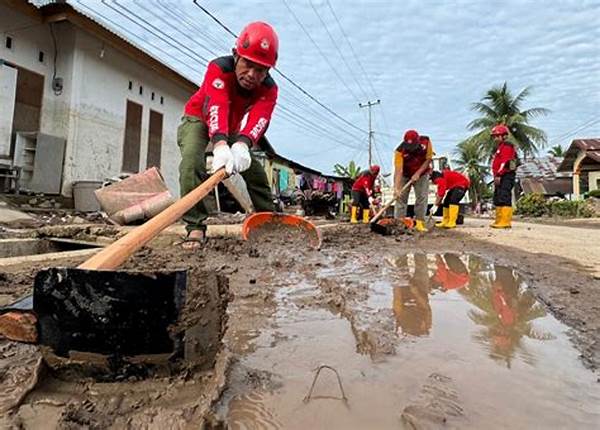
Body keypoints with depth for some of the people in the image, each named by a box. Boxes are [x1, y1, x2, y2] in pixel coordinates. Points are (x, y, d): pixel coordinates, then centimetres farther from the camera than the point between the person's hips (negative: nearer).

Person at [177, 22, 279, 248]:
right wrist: (220, 145, -68)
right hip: (198, 119, -3)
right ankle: (195, 226, -27)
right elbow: (216, 108, -49)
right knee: (192, 162, -31)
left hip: (230, 130, 4)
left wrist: (242, 145, -64)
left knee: (256, 172, -4)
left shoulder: (269, 89, -24)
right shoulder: (219, 68, -33)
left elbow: (258, 120, -43)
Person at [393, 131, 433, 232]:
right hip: (405, 175, -1)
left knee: (422, 197, -6)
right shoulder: (400, 151, -31)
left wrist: (418, 173, -20)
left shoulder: (426, 142, -23)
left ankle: (419, 223, -4)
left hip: (421, 174, 2)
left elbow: (428, 160, -12)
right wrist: (396, 188, -44)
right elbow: (398, 171, -35)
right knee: (401, 197, -7)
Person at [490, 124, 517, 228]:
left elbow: (505, 162, -19)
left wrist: (499, 175, -23)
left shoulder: (506, 146, -7)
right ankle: (500, 221, 16)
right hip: (502, 177, 11)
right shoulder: (501, 147, 26)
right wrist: (497, 176, 21)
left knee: (504, 199, -15)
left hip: (506, 176, -11)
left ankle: (505, 222, -17)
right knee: (498, 200, 11)